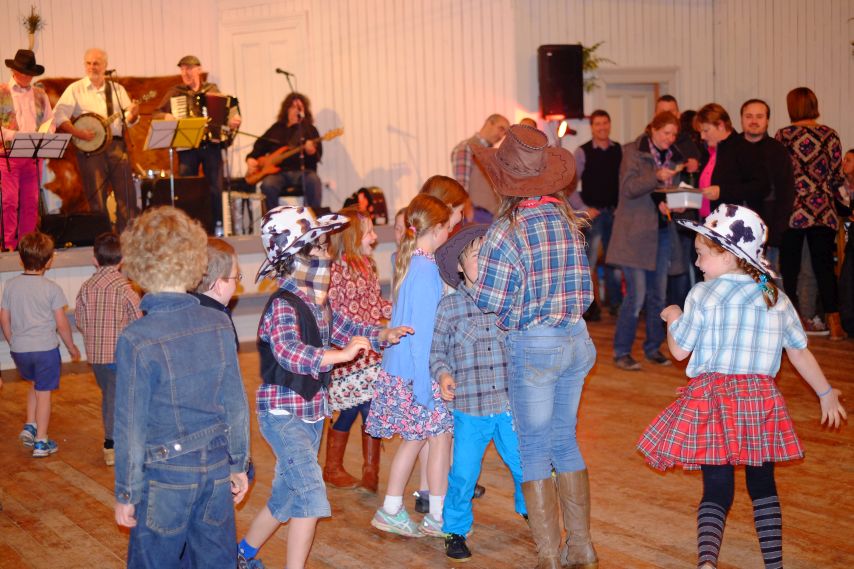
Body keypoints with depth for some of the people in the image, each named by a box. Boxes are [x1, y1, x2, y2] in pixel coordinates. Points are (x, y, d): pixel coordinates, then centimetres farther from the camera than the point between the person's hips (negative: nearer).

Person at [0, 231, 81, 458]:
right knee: (43, 393, 5)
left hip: (19, 349, 4)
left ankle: (29, 426, 20)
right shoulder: (52, 288, -10)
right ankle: (41, 442, 10)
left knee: (35, 384, 27)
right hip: (45, 348, -4)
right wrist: (72, 347, 6)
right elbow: (61, 323, -8)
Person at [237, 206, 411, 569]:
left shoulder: (318, 302, 5)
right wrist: (339, 355, -47)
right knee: (311, 495, -16)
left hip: (312, 412, 9)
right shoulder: (283, 306, -22)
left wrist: (383, 335, 2)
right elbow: (288, 351, -39)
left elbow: (345, 329, 18)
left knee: (287, 494, 19)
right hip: (282, 413, -9)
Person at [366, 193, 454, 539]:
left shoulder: (407, 261, 8)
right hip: (419, 371, -9)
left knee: (413, 438, 16)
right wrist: (424, 382, -19)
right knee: (440, 437, 4)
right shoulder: (426, 267, -19)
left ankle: (391, 510, 23)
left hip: (398, 368, 9)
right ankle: (438, 517, 14)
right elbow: (423, 329, -21)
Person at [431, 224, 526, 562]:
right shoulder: (449, 306, -3)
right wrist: (443, 375, -16)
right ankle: (455, 529, 25)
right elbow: (437, 350, 2)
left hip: (509, 406, 2)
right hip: (468, 408, -1)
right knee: (463, 474, 4)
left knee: (525, 464, 11)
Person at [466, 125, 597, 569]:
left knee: (535, 450, 5)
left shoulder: (506, 231, -17)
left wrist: (469, 278, 2)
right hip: (576, 338, 6)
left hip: (533, 346, -6)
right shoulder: (568, 220, 3)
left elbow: (489, 302, -15)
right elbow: (584, 289, 7)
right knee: (565, 441, 18)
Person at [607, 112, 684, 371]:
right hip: (636, 231, -6)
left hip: (662, 231, 6)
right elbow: (628, 188, -15)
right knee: (636, 295, -8)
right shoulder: (633, 152, -4)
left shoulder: (675, 157, 12)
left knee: (658, 294, 9)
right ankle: (621, 352, 2)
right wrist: (656, 177, -30)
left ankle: (653, 347, 21)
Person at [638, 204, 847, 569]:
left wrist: (673, 318, 15)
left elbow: (679, 350, -5)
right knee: (762, 484, 17)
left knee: (716, 489, 1)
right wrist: (826, 393, 24)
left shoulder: (703, 295, -8)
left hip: (711, 400, -3)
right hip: (760, 400, 3)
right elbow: (800, 352, 12)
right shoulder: (775, 297, 5)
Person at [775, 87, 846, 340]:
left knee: (789, 267, 7)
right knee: (824, 266, 8)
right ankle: (834, 324, 6)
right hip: (823, 212, 2)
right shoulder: (830, 135, -1)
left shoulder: (783, 136, -6)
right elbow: (837, 177, 0)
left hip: (791, 211, -2)